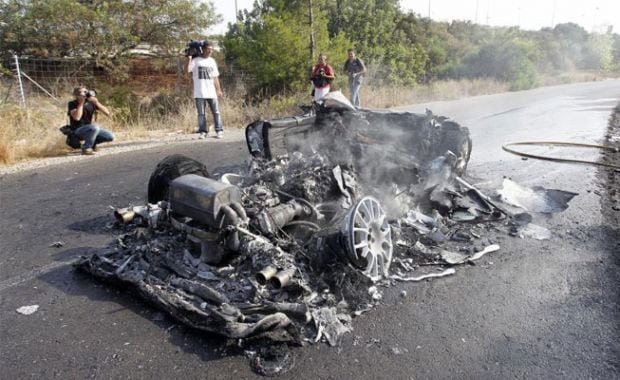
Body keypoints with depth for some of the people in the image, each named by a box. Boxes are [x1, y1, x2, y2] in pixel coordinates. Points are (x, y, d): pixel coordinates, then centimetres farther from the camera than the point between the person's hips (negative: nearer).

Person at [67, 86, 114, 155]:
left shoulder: (91, 103, 0)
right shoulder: (72, 104, -10)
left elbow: (107, 113, -8)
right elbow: (77, 117, -29)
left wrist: (96, 102, -19)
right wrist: (81, 103, -23)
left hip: (89, 129, 5)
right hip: (77, 131, -5)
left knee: (110, 137, -12)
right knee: (95, 127, -35)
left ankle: (92, 143, 14)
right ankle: (86, 148, -16)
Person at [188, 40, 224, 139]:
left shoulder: (212, 61, 14)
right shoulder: (196, 60, 1)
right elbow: (188, 70, -14)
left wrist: (218, 89, 13)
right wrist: (189, 59, -14)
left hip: (211, 92, 3)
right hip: (200, 93, -3)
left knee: (216, 112, 1)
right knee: (201, 113, 2)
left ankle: (219, 131, 6)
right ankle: (203, 131, 8)